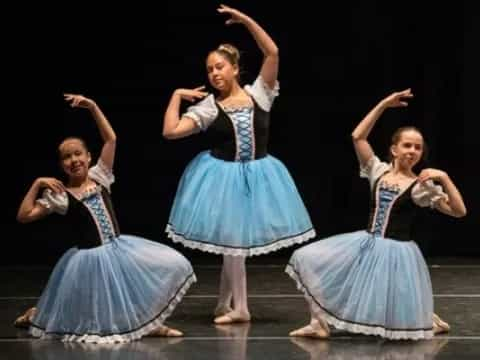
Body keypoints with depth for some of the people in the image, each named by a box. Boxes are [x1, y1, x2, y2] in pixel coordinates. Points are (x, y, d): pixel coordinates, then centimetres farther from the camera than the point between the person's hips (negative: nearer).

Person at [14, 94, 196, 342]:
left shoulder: (98, 177, 3)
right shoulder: (59, 195, -8)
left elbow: (111, 138, 0)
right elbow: (23, 216, -12)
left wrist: (93, 107, -7)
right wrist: (37, 185, -18)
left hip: (118, 249, 5)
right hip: (90, 259, -5)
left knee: (171, 265, -6)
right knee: (90, 324, -2)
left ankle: (149, 322, 3)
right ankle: (35, 315, 21)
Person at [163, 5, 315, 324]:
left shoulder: (259, 94, -3)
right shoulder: (208, 107, -5)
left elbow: (273, 53, -13)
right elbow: (170, 131, -11)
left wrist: (245, 19, -16)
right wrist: (177, 96, -7)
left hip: (257, 175, 0)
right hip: (224, 176, 0)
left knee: (235, 240, 5)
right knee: (233, 240, 3)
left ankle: (226, 305, 17)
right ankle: (237, 307, 15)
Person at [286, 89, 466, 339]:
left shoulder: (422, 186, -7)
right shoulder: (379, 171, 3)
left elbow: (459, 211, -13)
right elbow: (357, 137, -3)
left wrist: (444, 178, -23)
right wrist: (383, 105, -5)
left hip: (396, 252, -4)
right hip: (367, 245, 4)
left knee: (399, 323, -6)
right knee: (309, 260, -6)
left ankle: (431, 322, 26)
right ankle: (320, 323, 3)